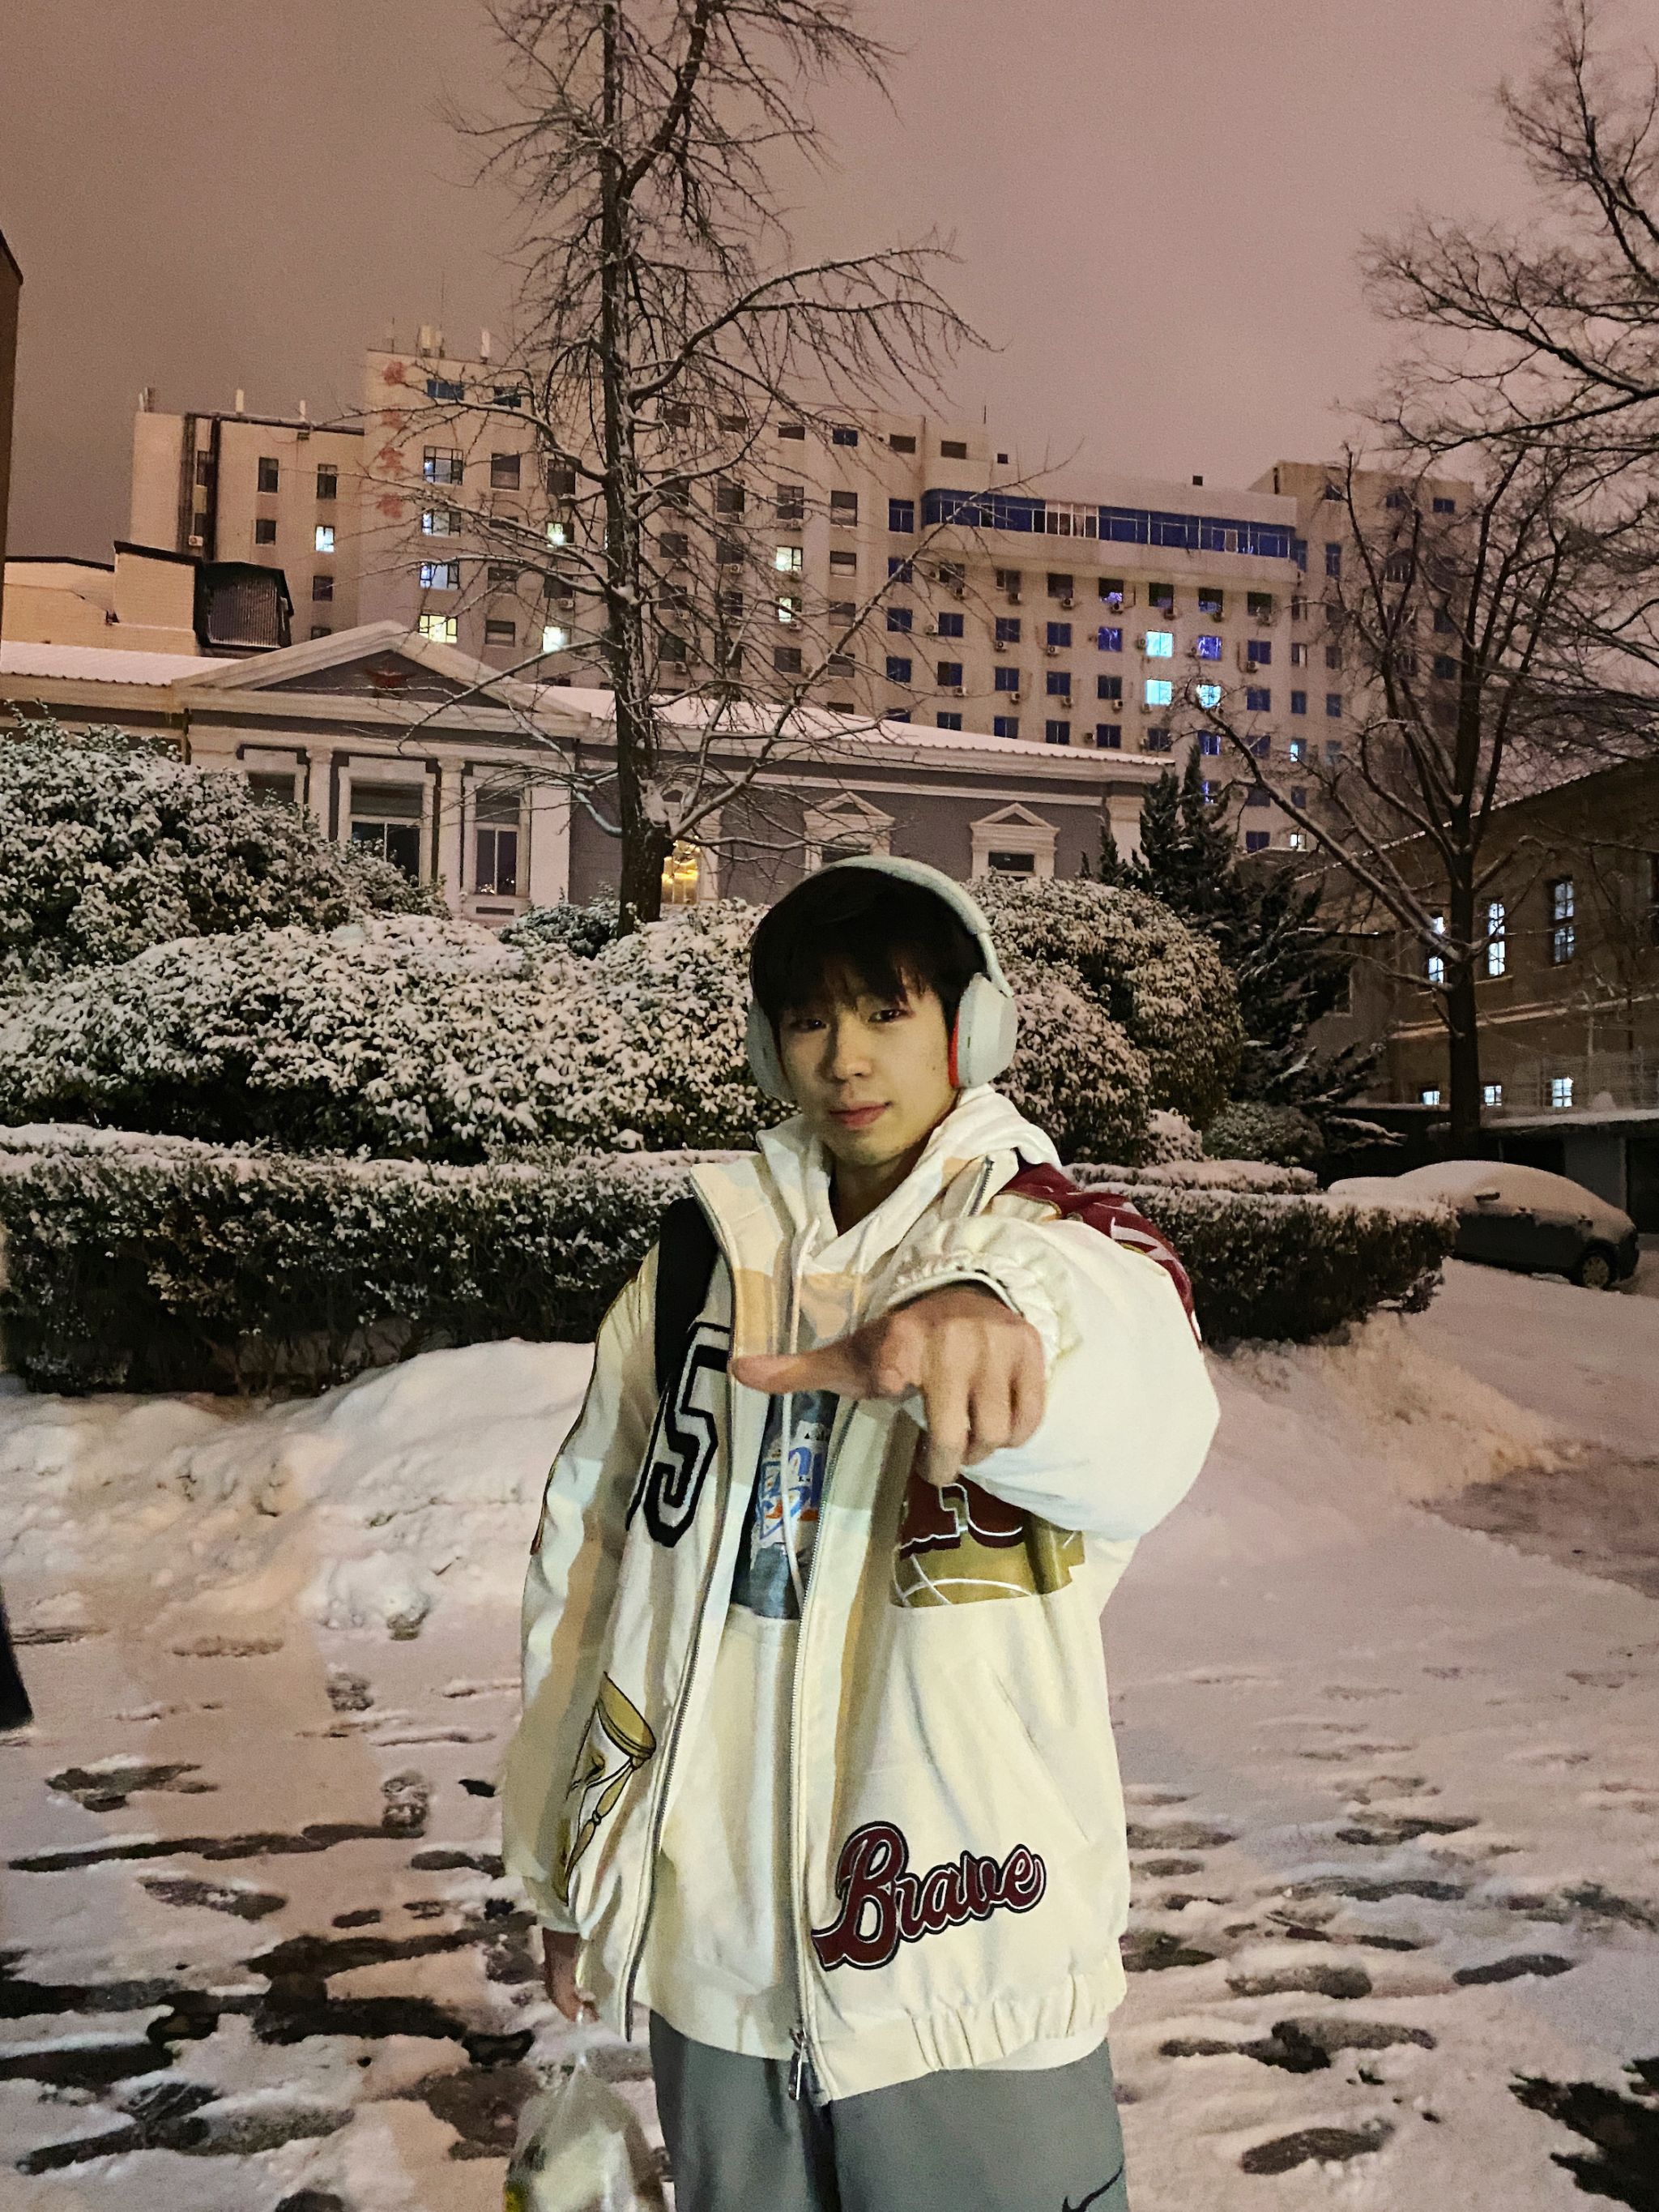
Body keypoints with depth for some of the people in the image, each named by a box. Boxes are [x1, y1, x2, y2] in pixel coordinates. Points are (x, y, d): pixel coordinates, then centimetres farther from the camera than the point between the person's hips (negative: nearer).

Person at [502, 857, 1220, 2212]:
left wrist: (999, 1308, -56)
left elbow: (1144, 1425, -33)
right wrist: (567, 1881, 12)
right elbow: (585, 1558, 8)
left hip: (968, 1971, -3)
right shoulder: (701, 1263, 3)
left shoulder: (1064, 1247, -8)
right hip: (710, 1950, 4)